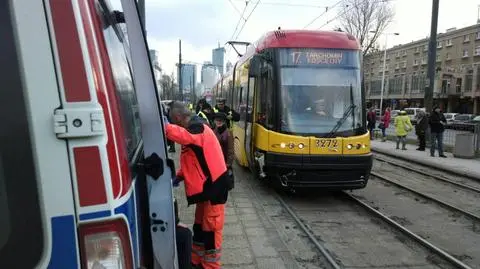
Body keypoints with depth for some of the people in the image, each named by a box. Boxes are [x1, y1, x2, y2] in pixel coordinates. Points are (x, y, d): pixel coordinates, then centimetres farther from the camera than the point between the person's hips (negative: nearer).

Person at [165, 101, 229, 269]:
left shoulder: (197, 128, -18)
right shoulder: (193, 130, 13)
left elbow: (181, 135, -43)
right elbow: (191, 161, 18)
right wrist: (179, 176, 6)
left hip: (214, 185, -10)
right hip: (204, 185, 10)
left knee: (211, 228, 2)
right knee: (200, 225, 19)